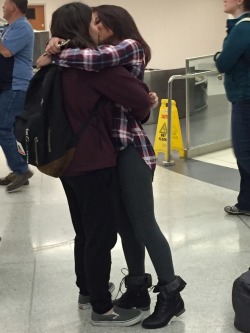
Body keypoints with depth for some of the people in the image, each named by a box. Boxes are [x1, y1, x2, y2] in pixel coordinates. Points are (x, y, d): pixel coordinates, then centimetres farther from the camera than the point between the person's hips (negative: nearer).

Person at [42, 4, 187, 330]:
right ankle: (137, 289, 25)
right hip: (111, 148, 7)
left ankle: (171, 295, 10)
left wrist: (56, 53, -12)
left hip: (131, 148, -7)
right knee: (125, 223, 12)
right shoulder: (107, 54, 17)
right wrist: (56, 53, -12)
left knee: (144, 224, -2)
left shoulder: (130, 46, -7)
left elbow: (95, 59, -24)